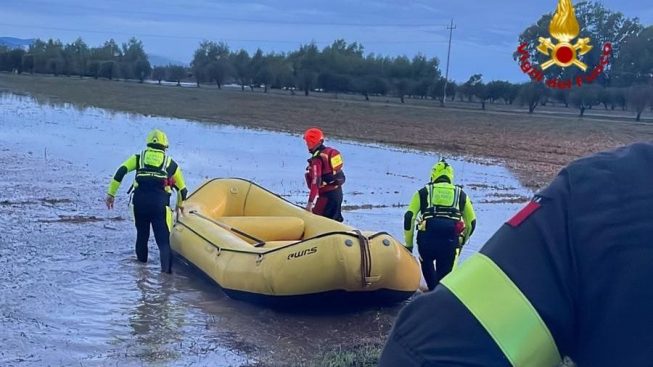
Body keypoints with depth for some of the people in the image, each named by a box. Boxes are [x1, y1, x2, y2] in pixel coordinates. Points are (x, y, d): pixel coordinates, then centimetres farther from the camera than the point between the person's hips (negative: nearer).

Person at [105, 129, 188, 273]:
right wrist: (180, 205, 44)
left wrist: (111, 194, 7)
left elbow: (121, 171, 3)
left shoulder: (139, 157, 17)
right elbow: (182, 189, 26)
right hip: (160, 205, -2)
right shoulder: (171, 163, 17)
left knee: (142, 235, 23)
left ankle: (141, 263, 36)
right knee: (164, 240, -5)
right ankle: (166, 270, -23)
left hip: (139, 202, 2)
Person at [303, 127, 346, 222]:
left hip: (327, 195, -9)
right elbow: (341, 176, 16)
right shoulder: (330, 152, 9)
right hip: (338, 192, 9)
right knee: (335, 220, 19)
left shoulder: (317, 159, -19)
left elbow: (315, 182, -25)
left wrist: (310, 201, -25)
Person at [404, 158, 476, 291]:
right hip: (451, 240, 0)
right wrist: (462, 241, 40)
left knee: (427, 263, 29)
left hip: (427, 238, 0)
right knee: (443, 275, 11)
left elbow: (409, 217, 7)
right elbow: (472, 222, 24)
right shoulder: (461, 194, 21)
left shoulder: (423, 192, 16)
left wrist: (408, 244, 13)